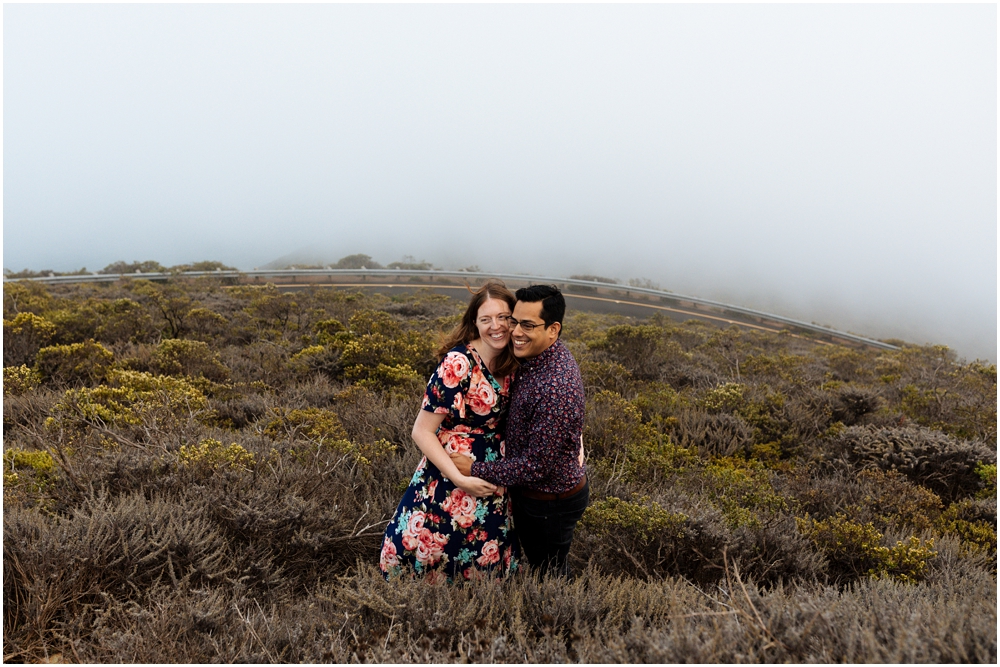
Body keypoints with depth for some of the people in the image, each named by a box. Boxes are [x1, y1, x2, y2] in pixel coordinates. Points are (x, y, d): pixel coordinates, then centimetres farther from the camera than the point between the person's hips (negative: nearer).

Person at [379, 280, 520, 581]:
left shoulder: (509, 364, 0)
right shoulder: (458, 364, -21)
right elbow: (422, 432, -18)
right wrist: (461, 480, -23)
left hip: (491, 484, 7)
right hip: (451, 482, -6)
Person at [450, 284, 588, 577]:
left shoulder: (555, 388, -35)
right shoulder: (536, 358, -4)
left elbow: (536, 466, -29)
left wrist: (475, 469, -21)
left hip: (549, 504, -9)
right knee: (546, 569, 28)